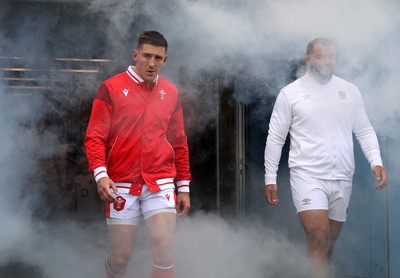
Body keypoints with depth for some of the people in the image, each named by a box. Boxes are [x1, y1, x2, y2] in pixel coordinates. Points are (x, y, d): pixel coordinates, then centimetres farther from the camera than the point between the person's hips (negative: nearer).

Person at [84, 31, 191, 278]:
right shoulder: (111, 88, -2)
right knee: (120, 257, 4)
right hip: (121, 185, -2)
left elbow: (179, 143, 14)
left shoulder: (171, 93, 9)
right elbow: (95, 137, -4)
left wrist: (184, 187, 13)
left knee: (164, 250, -11)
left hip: (161, 184, 2)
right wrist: (100, 174, -19)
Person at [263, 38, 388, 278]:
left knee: (328, 246, 9)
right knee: (319, 238, -18)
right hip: (308, 176, -4)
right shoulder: (290, 93, 1)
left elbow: (365, 131, 10)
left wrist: (376, 162, -6)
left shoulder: (350, 91, 8)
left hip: (342, 179, 4)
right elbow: (275, 138, 2)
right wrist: (270, 178, -1)